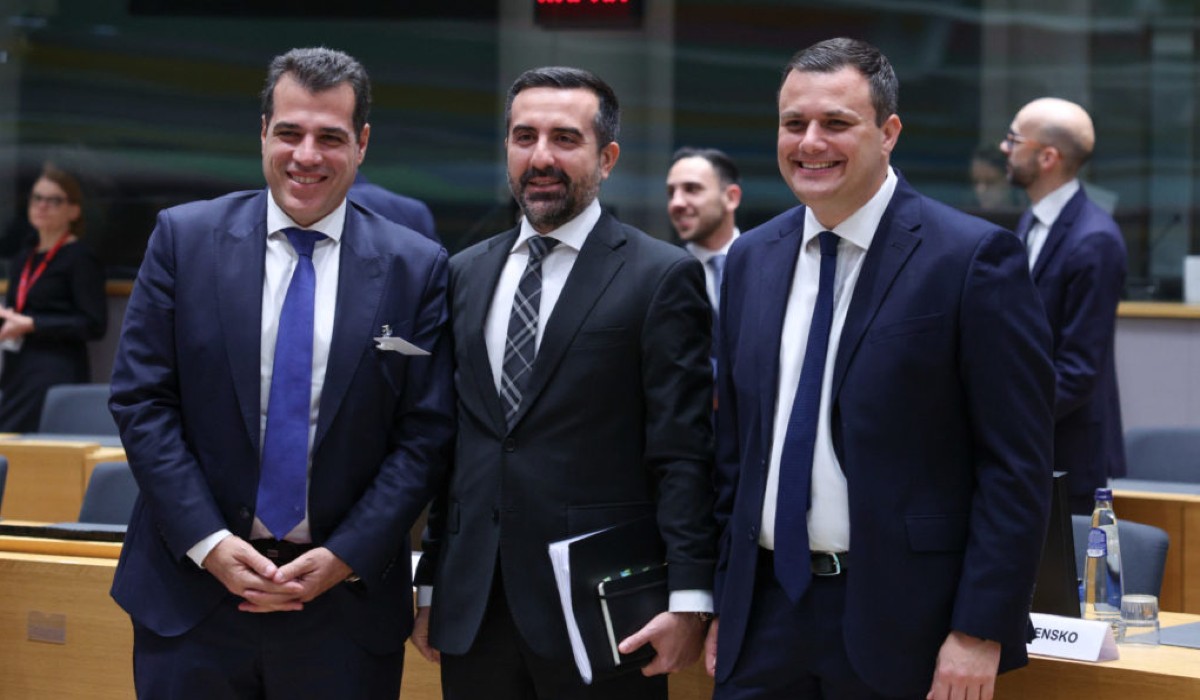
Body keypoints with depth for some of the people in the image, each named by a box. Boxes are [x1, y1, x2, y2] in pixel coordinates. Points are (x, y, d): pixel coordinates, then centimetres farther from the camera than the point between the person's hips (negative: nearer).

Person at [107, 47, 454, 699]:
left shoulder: (416, 268, 0)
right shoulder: (183, 238, 1)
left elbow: (426, 433, -1)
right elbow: (140, 399, -2)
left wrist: (344, 558, -9)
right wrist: (209, 543, -10)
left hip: (346, 600, 0)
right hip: (191, 590, 0)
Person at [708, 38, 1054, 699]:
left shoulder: (971, 257, -9)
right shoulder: (751, 259, 9)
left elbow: (1015, 465, -11)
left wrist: (980, 632, -15)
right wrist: (724, 604, 11)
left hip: (902, 619, -5)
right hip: (765, 612, 5)